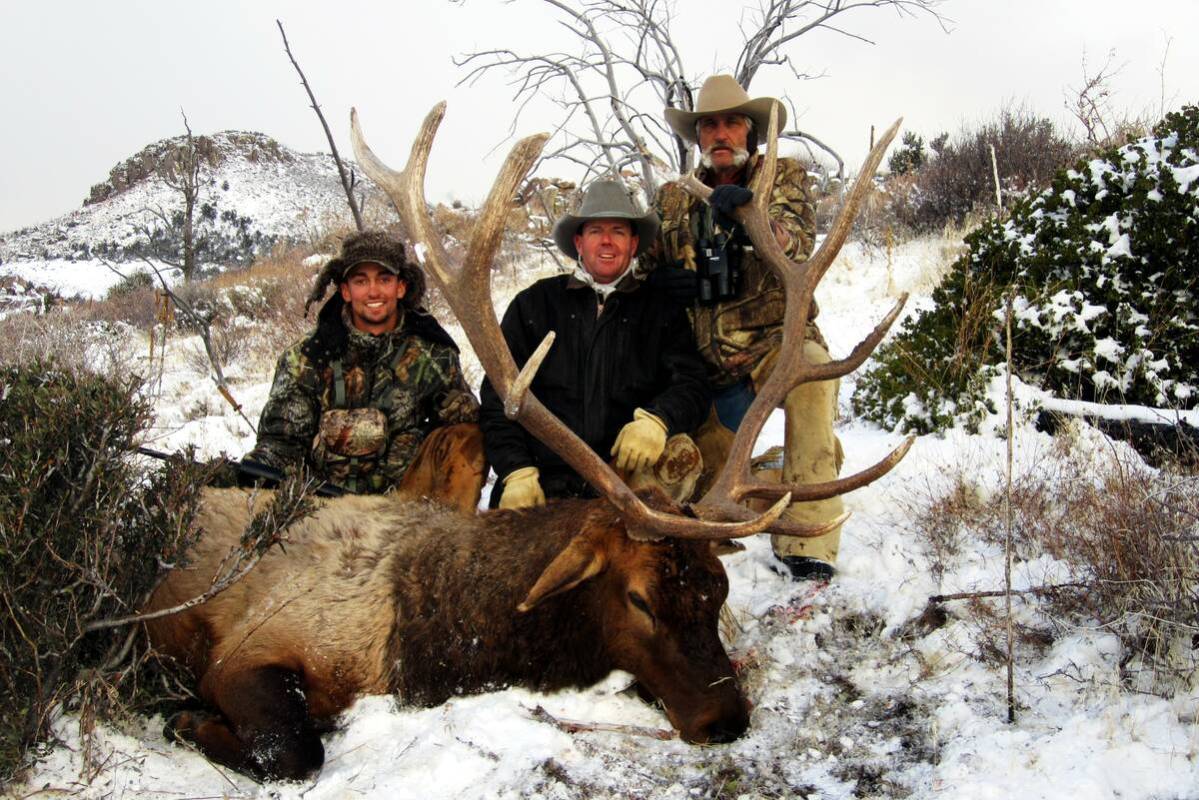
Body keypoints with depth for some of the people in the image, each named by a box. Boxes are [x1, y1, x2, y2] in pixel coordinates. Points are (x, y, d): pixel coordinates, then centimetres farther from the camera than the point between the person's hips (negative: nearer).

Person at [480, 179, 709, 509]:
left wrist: (656, 421, -20)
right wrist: (517, 474, -6)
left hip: (628, 476, 1)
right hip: (544, 480, 0)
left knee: (681, 454, -28)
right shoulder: (533, 304, 12)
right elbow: (499, 397, 8)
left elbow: (691, 385, 3)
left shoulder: (662, 310, 14)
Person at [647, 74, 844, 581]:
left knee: (811, 370, -38)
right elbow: (647, 271, 19)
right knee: (707, 478, -4)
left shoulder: (784, 177, 7)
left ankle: (809, 552, -38)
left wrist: (750, 213, -33)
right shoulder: (673, 199, 15)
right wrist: (664, 279, -6)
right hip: (708, 362, 4)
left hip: (776, 339, -4)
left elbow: (799, 240, -12)